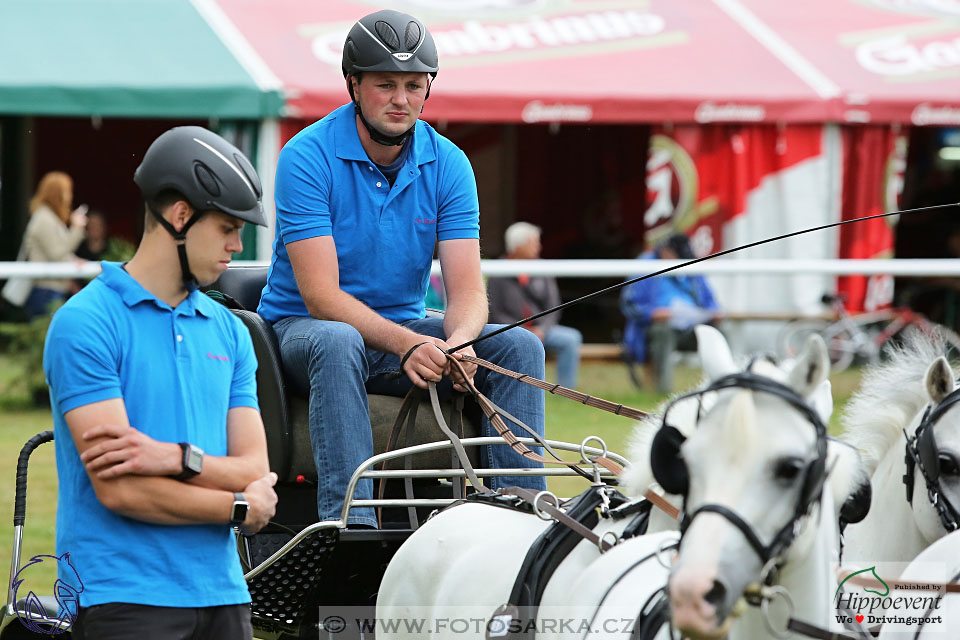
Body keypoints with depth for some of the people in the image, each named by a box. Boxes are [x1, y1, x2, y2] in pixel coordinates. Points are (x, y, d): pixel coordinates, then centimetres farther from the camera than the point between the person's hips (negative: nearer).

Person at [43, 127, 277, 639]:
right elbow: (119, 489, -14)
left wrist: (177, 458, -14)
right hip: (126, 596, -6)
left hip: (222, 593, 6)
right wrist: (242, 508, -4)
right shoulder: (86, 323, -7)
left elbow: (255, 471, 6)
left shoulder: (229, 331, 15)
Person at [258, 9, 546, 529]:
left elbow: (467, 291, -8)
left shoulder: (448, 164, -2)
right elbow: (321, 294, -22)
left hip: (405, 326, 5)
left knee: (519, 346, -15)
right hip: (303, 327, -5)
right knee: (338, 343, -39)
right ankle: (350, 521, -46)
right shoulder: (308, 158, -15)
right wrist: (404, 344, -37)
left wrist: (458, 344, -32)